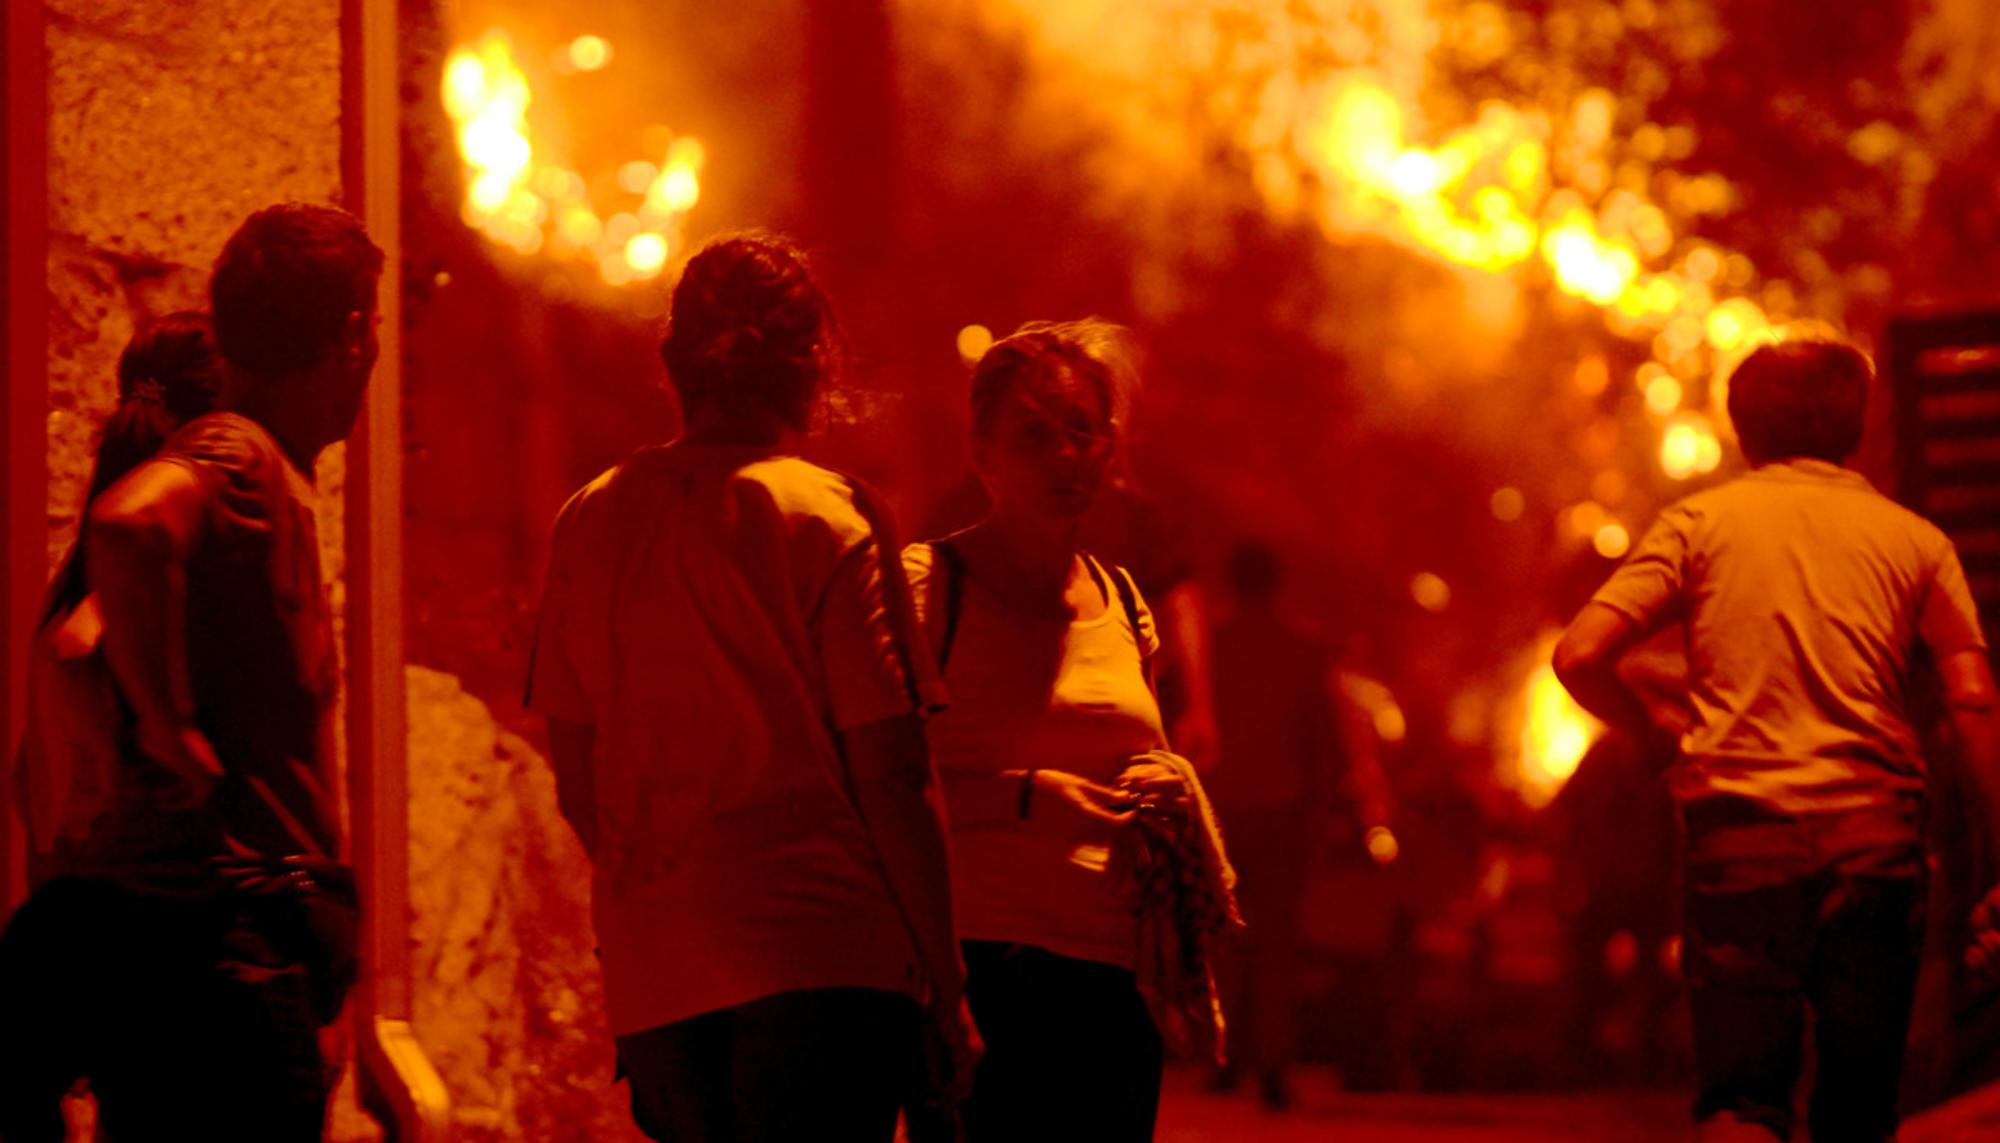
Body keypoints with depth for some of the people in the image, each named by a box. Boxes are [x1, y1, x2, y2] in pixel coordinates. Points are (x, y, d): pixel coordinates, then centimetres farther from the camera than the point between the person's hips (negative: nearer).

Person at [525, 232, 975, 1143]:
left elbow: (575, 778, 12)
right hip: (822, 958, -5)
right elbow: (889, 775, -7)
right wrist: (946, 985, -1)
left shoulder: (592, 520, 8)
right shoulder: (829, 520, -5)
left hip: (652, 975, 5)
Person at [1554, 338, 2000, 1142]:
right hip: (1875, 831, 1)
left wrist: (1653, 733, 17)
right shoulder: (1914, 539, 12)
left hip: (1740, 826, -1)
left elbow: (1579, 657, -1)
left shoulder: (1700, 522, 10)